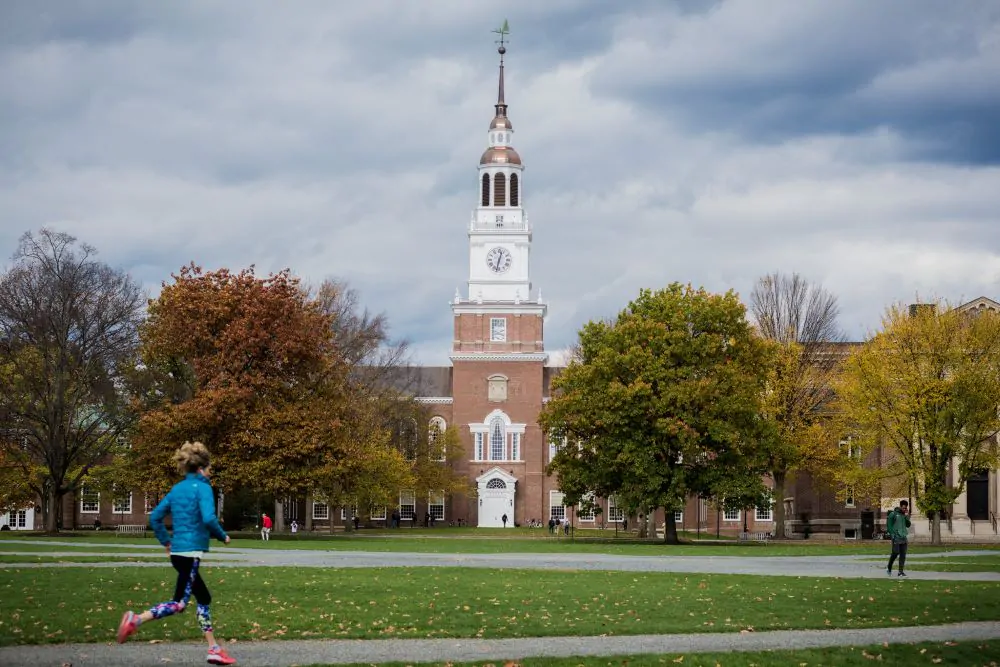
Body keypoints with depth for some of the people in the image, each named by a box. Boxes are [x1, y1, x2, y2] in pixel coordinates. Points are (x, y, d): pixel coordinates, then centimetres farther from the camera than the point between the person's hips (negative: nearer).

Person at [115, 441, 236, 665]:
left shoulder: (177, 489, 13)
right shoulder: (202, 488, -9)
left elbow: (155, 517, 13)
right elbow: (208, 519, -22)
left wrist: (166, 541, 20)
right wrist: (222, 536, -6)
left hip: (177, 552, 9)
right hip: (191, 552, -9)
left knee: (204, 599, 14)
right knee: (179, 603, -7)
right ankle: (136, 620, -19)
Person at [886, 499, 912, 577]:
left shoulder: (905, 515, 13)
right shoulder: (893, 514, -5)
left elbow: (908, 525, 10)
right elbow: (888, 525, -5)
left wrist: (907, 516, -3)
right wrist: (892, 534, -11)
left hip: (904, 538, 5)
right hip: (896, 538, -5)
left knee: (903, 555, 1)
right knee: (895, 553, -6)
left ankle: (901, 571, 4)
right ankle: (889, 568, 13)